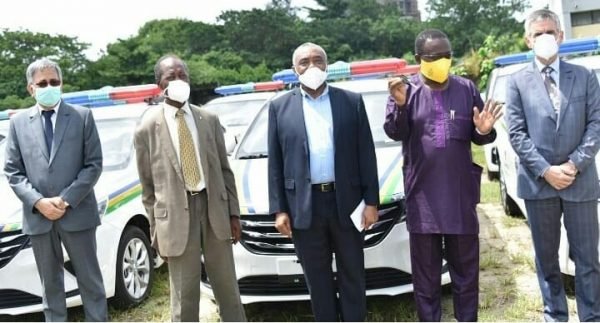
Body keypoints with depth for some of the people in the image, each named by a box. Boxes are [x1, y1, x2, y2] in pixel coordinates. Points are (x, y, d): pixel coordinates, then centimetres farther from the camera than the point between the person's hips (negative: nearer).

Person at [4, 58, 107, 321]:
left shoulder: (82, 116, 2)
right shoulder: (19, 122, 7)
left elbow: (94, 164, -2)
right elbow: (12, 171, 5)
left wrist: (67, 199, -12)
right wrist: (38, 202, -10)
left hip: (77, 213, -2)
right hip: (37, 217, 2)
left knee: (90, 279, 7)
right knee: (50, 282, 12)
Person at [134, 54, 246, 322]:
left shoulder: (209, 119, 6)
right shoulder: (148, 127, -2)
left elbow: (224, 170, 9)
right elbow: (148, 185, 2)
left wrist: (233, 213, 4)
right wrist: (157, 230, 0)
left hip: (214, 208, 3)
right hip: (176, 214, -3)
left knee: (227, 288, 14)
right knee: (184, 295, 7)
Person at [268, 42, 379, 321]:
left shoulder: (352, 101, 4)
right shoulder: (280, 107, 5)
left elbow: (366, 154, 3)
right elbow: (275, 163, 4)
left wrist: (371, 201, -2)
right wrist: (278, 209, -2)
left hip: (346, 201, 0)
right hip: (304, 205, 0)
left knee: (352, 275, 10)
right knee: (317, 279, 10)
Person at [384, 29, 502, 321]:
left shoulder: (466, 89, 4)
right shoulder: (406, 89, -1)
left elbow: (476, 138, 8)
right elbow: (395, 133, -11)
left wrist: (483, 131, -15)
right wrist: (400, 105, -30)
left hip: (461, 194, 2)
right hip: (422, 195, -1)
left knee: (466, 266, 12)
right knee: (425, 269, 10)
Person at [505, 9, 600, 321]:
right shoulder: (518, 81, 3)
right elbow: (516, 133, -3)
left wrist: (575, 163, -12)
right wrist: (545, 170, -12)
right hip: (538, 182, 0)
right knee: (546, 258, 11)